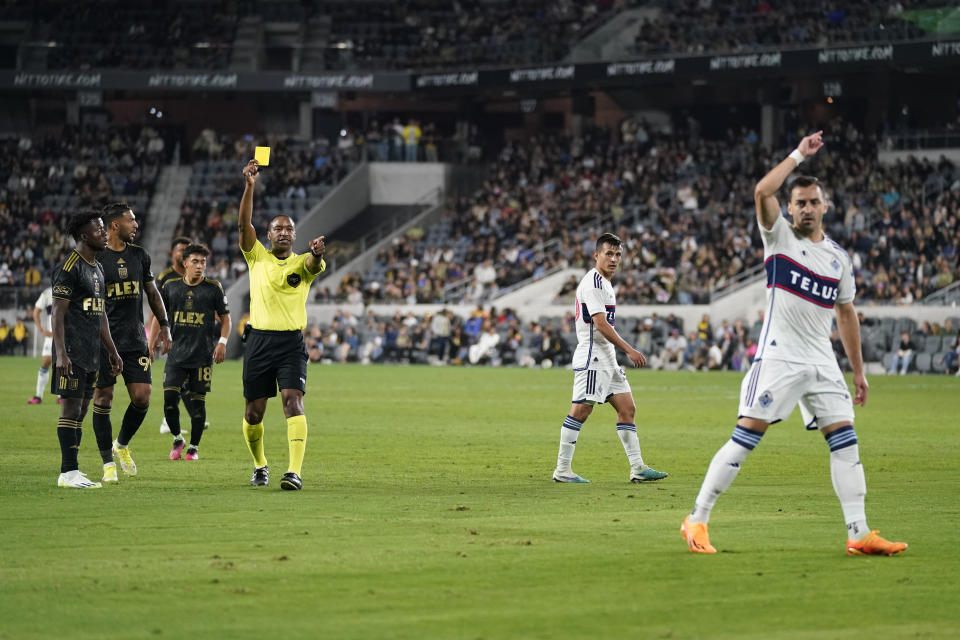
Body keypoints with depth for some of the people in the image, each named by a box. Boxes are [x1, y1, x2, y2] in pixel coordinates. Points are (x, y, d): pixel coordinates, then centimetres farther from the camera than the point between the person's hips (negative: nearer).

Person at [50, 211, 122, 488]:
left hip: (92, 352, 9)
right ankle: (69, 472, -7)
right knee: (71, 408, -8)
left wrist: (112, 350, 23)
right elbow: (57, 312, -14)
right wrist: (61, 353, -21)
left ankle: (72, 471, 11)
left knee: (81, 410, 9)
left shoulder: (97, 268, 18)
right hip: (72, 352, -9)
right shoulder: (69, 267, -10)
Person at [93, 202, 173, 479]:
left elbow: (152, 293, 21)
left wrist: (164, 326, 15)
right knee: (103, 399, -2)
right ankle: (108, 462, 7)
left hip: (135, 340, 4)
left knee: (142, 397, -4)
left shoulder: (139, 255, 10)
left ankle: (122, 445, 21)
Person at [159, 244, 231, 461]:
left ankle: (194, 446, 14)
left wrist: (222, 342, -4)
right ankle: (177, 439, 13)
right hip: (176, 352, 1)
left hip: (203, 354, -1)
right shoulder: (171, 286, 6)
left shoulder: (213, 288, 1)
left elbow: (225, 318, 8)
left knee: (198, 402, 0)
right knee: (169, 398, -9)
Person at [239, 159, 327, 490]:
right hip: (259, 341, 2)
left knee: (293, 401, -18)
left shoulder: (301, 263, 6)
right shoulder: (257, 257, 8)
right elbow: (244, 224, -5)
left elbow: (314, 265, -17)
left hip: (291, 342, -2)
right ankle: (259, 465, 29)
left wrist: (316, 253, -42)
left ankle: (295, 471, -25)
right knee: (254, 412, 5)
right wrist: (250, 186, -17)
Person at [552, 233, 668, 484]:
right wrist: (628, 350, -19)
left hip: (607, 359, 10)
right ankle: (562, 470, -4)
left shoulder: (604, 283, 19)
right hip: (592, 357, -10)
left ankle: (637, 468, 5)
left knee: (627, 408, 6)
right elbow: (601, 324, -20)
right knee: (580, 411, -8)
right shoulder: (593, 283, -13)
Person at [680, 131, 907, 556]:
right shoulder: (779, 237, 1)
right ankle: (696, 521, -4)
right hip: (778, 357, -5)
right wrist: (799, 155, -10)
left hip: (821, 362, 5)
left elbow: (846, 313, 21)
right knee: (746, 437, -10)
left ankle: (859, 534, -1)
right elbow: (762, 192, -17)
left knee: (844, 439, -2)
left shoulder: (838, 258, 13)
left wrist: (858, 371, 20)